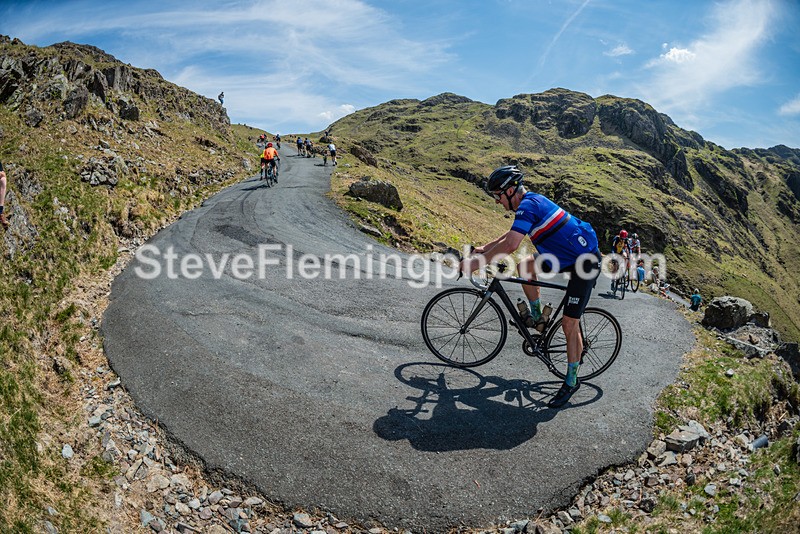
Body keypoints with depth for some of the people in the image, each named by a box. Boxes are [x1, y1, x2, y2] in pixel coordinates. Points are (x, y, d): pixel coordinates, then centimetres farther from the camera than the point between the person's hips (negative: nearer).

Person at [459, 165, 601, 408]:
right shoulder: (532, 201, 10)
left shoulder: (528, 205, -21)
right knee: (525, 266, 7)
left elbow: (510, 244, -33)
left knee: (569, 324, -5)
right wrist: (484, 249, 21)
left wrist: (475, 263, -27)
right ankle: (536, 317, 22)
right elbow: (512, 233, 25)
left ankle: (572, 381, 8)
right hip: (569, 255, 10)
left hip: (585, 262, -10)